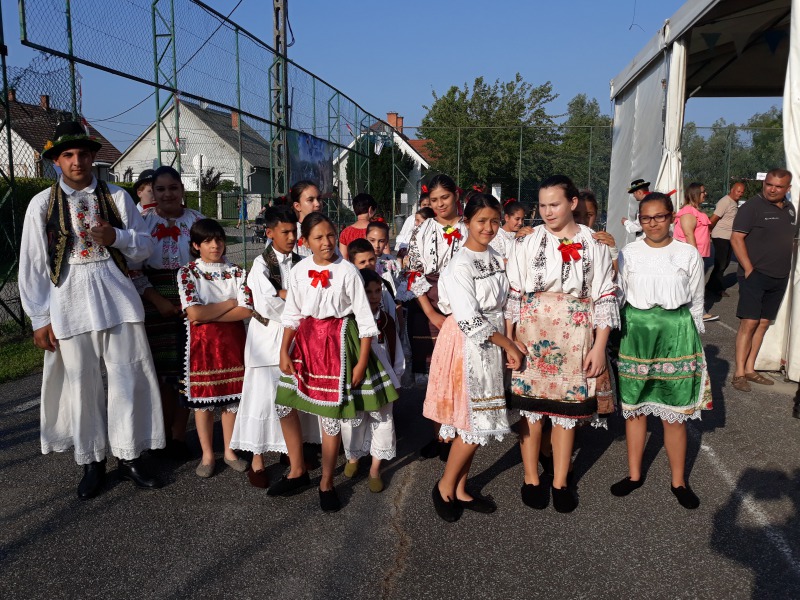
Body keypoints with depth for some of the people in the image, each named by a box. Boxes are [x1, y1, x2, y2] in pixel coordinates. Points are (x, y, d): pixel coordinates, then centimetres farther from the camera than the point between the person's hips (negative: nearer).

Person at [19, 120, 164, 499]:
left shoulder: (116, 197, 7)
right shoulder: (42, 204, 4)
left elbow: (144, 246, 7)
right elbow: (32, 265, 4)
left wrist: (117, 236, -14)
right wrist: (40, 318, 1)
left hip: (117, 297, 1)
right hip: (69, 301, -1)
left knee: (129, 377, 3)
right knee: (81, 384, 6)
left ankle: (128, 456, 20)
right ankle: (92, 462, 23)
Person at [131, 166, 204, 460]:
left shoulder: (197, 221, 5)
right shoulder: (142, 222, 2)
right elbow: (133, 268, -1)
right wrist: (157, 300, -11)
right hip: (156, 304, 0)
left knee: (187, 367, 4)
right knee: (162, 368, 5)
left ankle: (179, 434, 16)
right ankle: (164, 433, 20)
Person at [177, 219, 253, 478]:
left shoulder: (237, 272, 2)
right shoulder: (187, 272, -5)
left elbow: (247, 310, -10)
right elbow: (193, 313, -17)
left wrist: (207, 314, -14)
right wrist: (230, 303, -10)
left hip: (233, 342, 2)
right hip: (201, 343, -2)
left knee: (232, 397, 9)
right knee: (203, 400, 7)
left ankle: (229, 451, 26)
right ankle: (207, 455, 23)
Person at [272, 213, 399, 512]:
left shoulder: (347, 271, -11)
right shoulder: (299, 270, 0)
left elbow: (364, 318, -8)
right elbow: (292, 315, 7)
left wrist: (362, 362, -10)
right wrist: (284, 351, -1)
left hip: (337, 340, -4)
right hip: (306, 340, 5)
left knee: (331, 412, 0)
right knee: (284, 404, 7)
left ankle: (326, 483, 20)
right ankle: (297, 471, 28)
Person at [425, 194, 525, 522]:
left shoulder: (496, 258, 9)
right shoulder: (460, 265, -16)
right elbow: (470, 321, -19)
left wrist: (508, 343, 2)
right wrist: (509, 346, -11)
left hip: (492, 344, 7)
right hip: (467, 345, -7)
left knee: (479, 421, 11)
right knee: (474, 422, -3)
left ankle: (460, 489, 25)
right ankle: (444, 486, 17)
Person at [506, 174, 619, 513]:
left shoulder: (594, 245, 3)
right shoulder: (527, 243, 2)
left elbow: (605, 298, 3)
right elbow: (513, 294, 1)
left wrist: (599, 346, -3)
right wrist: (509, 340, -5)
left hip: (574, 337, 0)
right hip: (532, 334, 0)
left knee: (567, 407, 7)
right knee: (530, 406, 5)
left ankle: (560, 482, 24)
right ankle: (531, 478, 23)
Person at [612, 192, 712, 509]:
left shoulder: (688, 254, 0)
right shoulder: (628, 253, 1)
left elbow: (696, 300, 8)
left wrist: (693, 337, 9)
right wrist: (617, 335, 3)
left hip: (676, 334, -1)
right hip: (635, 332, 1)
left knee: (674, 412, 4)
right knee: (634, 407, 10)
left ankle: (678, 481, 23)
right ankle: (634, 474, 26)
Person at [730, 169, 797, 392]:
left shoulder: (790, 209, 13)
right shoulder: (752, 206, -8)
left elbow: (790, 239, 22)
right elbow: (736, 238, -13)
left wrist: (785, 269, 12)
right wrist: (749, 269, -17)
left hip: (779, 278, 7)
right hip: (755, 275, -7)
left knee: (763, 324, 8)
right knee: (749, 323, -8)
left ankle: (750, 369, 15)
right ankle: (739, 373, -4)